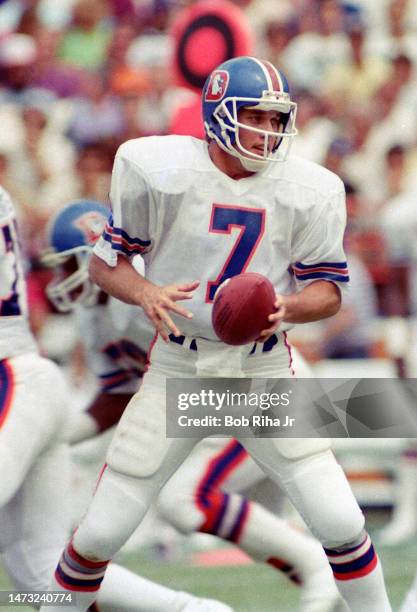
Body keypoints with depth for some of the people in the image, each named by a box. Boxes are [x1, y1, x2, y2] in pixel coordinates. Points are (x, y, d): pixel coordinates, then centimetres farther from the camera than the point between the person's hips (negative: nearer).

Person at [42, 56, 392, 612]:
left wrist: (287, 306, -22)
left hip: (263, 373, 1)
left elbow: (329, 291, 1)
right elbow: (105, 263, -1)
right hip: (177, 371, -1)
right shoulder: (160, 172, -11)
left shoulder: (308, 191, -7)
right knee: (102, 532, -1)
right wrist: (147, 294, -23)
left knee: (339, 522, -10)